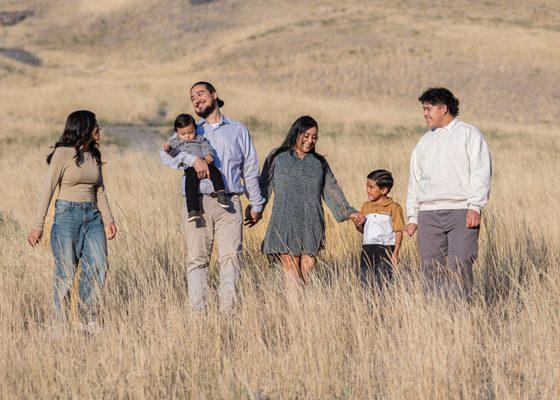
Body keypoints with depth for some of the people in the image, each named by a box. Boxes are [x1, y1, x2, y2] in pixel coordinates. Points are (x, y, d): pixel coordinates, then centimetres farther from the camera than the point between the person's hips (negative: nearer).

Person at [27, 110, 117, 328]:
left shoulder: (94, 155, 12)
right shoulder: (63, 154, -7)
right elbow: (48, 189, -8)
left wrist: (108, 218, 3)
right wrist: (38, 225, -11)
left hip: (92, 216, 6)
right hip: (67, 214, -6)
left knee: (98, 267, -3)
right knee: (66, 272, -4)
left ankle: (88, 319, 9)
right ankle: (60, 322, 7)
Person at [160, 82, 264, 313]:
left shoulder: (238, 130, 17)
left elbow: (250, 170, 18)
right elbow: (166, 154, -4)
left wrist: (256, 204, 15)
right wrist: (193, 159, -20)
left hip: (229, 203, 0)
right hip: (197, 203, 0)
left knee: (230, 257, -11)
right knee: (197, 259, -3)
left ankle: (228, 309, -12)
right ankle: (198, 311, -2)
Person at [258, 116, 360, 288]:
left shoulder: (319, 163, 18)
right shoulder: (277, 159, 9)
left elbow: (332, 190, 17)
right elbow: (264, 187, 9)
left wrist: (348, 211, 7)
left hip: (312, 228, 3)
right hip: (286, 227, -3)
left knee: (307, 272, -3)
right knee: (292, 276, -12)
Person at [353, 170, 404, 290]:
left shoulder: (393, 207, -3)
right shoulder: (366, 206, 14)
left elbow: (399, 232, -6)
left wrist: (395, 252, -14)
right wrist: (358, 225, -2)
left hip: (385, 249, -5)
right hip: (367, 250, 5)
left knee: (382, 283, -10)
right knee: (366, 283, 4)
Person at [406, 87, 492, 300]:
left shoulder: (468, 134, 7)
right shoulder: (424, 142, 24)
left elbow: (481, 171, -3)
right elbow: (415, 180, 25)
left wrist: (475, 206, -14)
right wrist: (412, 216, 17)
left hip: (461, 212, -5)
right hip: (428, 214, 5)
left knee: (459, 268, -13)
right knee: (432, 270, 0)